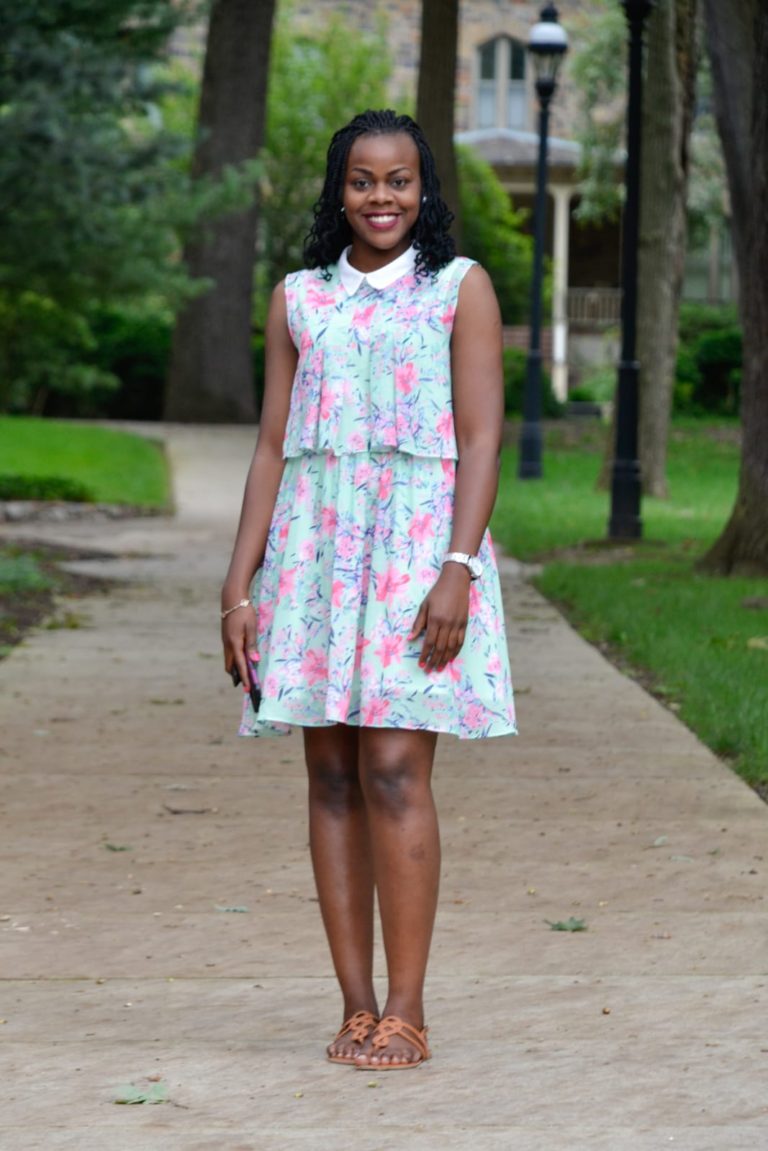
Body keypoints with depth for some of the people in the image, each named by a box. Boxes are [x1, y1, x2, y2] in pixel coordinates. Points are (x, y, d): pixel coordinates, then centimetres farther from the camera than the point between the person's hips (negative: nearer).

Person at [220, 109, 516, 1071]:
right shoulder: (298, 299, 13)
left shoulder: (460, 289, 4)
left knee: (394, 773, -11)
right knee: (331, 778, 1)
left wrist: (458, 570, -13)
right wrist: (240, 585, 5)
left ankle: (405, 1011, -7)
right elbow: (271, 446, 12)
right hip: (314, 547, 3)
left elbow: (480, 438, -2)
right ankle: (355, 1006, 5)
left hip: (418, 543, -3)